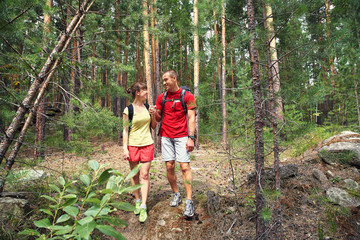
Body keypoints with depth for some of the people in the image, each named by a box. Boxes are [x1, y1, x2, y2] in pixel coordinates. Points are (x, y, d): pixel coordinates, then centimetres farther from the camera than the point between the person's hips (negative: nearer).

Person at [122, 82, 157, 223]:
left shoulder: (148, 107, 6)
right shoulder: (128, 110, -4)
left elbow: (153, 126, 14)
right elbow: (125, 130, -2)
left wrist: (153, 115, -4)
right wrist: (125, 148, -8)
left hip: (147, 144, 2)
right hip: (133, 145, -2)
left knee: (144, 174, -2)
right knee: (135, 175, 10)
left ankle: (143, 206, 1)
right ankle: (137, 201, 28)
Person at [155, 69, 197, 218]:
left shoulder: (187, 96, -1)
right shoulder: (161, 97, 10)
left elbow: (191, 118, -5)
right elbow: (158, 117, 13)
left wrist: (191, 137, -14)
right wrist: (154, 113, -11)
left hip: (182, 136, -4)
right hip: (166, 136, 4)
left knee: (185, 166, -9)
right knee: (169, 166, 4)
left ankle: (189, 201, -5)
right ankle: (176, 194, 21)